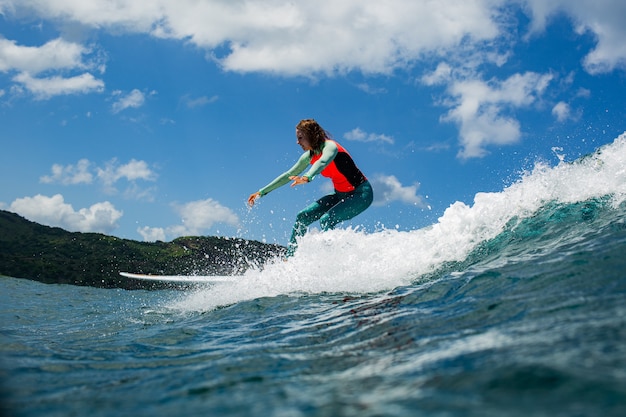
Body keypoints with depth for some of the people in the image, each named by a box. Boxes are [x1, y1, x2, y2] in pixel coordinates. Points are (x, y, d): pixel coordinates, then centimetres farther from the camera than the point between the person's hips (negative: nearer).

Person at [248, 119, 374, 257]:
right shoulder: (309, 156, 3)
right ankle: (290, 258, 4)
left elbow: (323, 162, -44)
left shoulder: (330, 146, -21)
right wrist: (262, 192, 8)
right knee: (303, 217, 0)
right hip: (341, 195, 8)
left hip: (361, 193, -8)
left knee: (326, 220, -28)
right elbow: (288, 175, 9)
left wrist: (306, 177, -64)